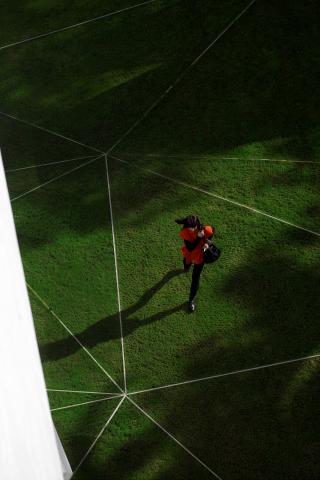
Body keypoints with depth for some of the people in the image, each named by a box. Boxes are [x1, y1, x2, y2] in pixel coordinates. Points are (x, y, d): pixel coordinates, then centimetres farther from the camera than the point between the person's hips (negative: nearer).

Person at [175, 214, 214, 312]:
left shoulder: (205, 230, -31)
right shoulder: (184, 232, -33)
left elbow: (212, 230, -5)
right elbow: (190, 248, -34)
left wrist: (207, 242, -19)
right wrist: (199, 237, -44)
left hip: (199, 255, -2)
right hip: (188, 253, 2)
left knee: (195, 278, 4)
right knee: (186, 266, 36)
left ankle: (191, 300, 26)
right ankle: (187, 266, 78)